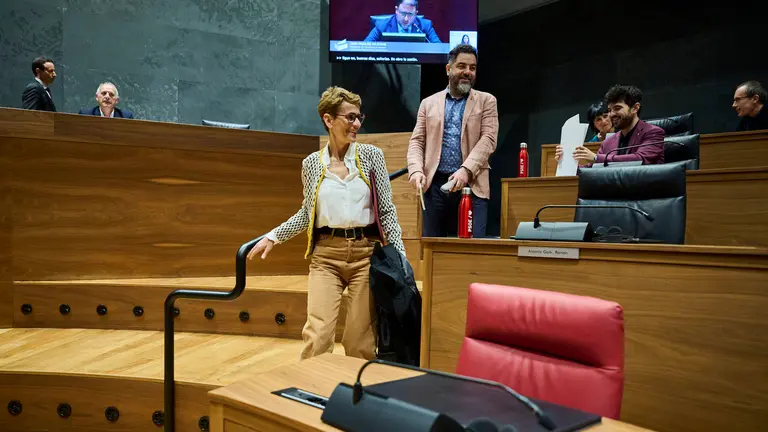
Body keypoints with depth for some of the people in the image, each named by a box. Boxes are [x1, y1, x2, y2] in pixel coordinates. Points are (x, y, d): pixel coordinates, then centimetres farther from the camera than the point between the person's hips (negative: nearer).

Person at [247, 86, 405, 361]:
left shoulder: (371, 155, 1)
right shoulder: (311, 163, 5)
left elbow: (386, 209, 1)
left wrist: (399, 254, -6)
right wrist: (273, 236, 9)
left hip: (365, 251, 0)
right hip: (326, 254, 1)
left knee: (360, 337, 2)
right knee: (317, 333, -10)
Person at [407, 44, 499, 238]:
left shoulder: (486, 101, 11)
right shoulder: (429, 103, 16)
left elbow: (488, 139, -1)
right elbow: (417, 141, 11)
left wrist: (466, 170, -16)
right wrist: (416, 170, -9)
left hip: (472, 185, -2)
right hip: (435, 184, 2)